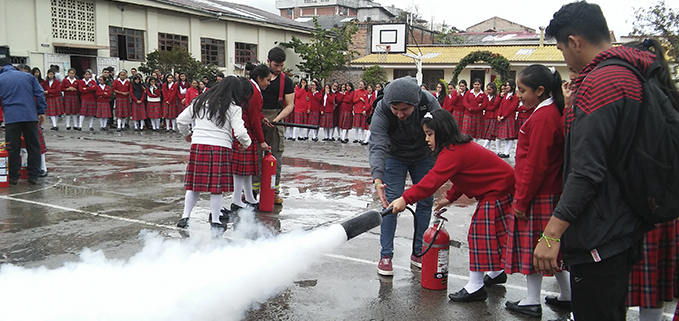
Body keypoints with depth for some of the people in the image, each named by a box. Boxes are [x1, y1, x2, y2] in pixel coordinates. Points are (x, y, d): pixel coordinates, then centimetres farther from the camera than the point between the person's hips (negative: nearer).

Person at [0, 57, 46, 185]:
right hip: (30, 116, 2)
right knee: (33, 146, 9)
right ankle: (33, 176, 10)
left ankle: (13, 177, 10)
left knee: (13, 148, 5)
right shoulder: (28, 76, 11)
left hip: (11, 118, -2)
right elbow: (40, 93, 6)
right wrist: (41, 112, 8)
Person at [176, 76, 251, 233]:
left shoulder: (201, 101, 11)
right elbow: (240, 132, -10)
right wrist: (246, 144, 10)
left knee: (194, 184, 12)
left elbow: (181, 120, 14)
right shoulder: (233, 108, -1)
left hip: (198, 145, 4)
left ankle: (185, 217, 14)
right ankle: (215, 222, 12)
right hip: (220, 148, -3)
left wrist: (186, 134, 32)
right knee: (217, 187, 4)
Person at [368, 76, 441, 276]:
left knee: (426, 202, 3)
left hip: (423, 156, 2)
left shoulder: (429, 103, -31)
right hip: (394, 157, -2)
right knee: (391, 203, -9)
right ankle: (386, 255, 1)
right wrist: (377, 178, -56)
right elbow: (377, 146, -42)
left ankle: (418, 252, 17)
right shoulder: (381, 110, -34)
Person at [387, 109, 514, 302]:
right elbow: (463, 176, 18)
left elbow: (433, 180, -38)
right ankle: (497, 272, 40)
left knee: (481, 231, -10)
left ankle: (475, 287, -7)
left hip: (498, 190, -11)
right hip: (495, 188, 11)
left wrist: (406, 199, -42)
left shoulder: (453, 152, -27)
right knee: (491, 231, 21)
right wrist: (450, 198, 9)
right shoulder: (459, 146, 8)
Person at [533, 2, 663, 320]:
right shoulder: (633, 74, 11)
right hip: (625, 229, 10)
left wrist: (552, 234, -25)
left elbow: (588, 171, -27)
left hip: (599, 237, -10)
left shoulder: (600, 82, -20)